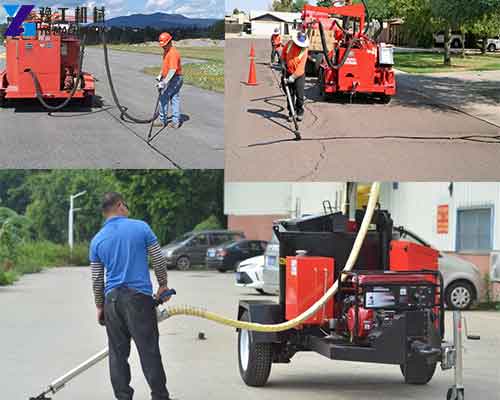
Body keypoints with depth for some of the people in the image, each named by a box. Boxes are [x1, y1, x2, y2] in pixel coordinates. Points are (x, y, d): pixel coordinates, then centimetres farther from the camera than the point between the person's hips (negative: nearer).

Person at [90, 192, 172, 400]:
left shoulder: (97, 240, 6)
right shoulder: (140, 227, -2)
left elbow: (97, 279, 10)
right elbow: (159, 260, 1)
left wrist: (100, 306, 20)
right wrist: (163, 285, 15)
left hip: (112, 299, 3)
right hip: (139, 297, -3)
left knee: (118, 353, 8)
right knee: (149, 351, -1)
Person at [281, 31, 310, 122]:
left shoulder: (304, 51, -16)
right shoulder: (290, 44, -6)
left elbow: (300, 68, -20)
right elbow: (284, 52, 15)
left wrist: (292, 78, -24)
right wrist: (284, 62, 9)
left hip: (299, 75, -3)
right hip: (288, 73, 3)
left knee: (299, 95, -3)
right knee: (290, 94, 6)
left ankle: (300, 113, 11)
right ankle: (291, 113, 13)